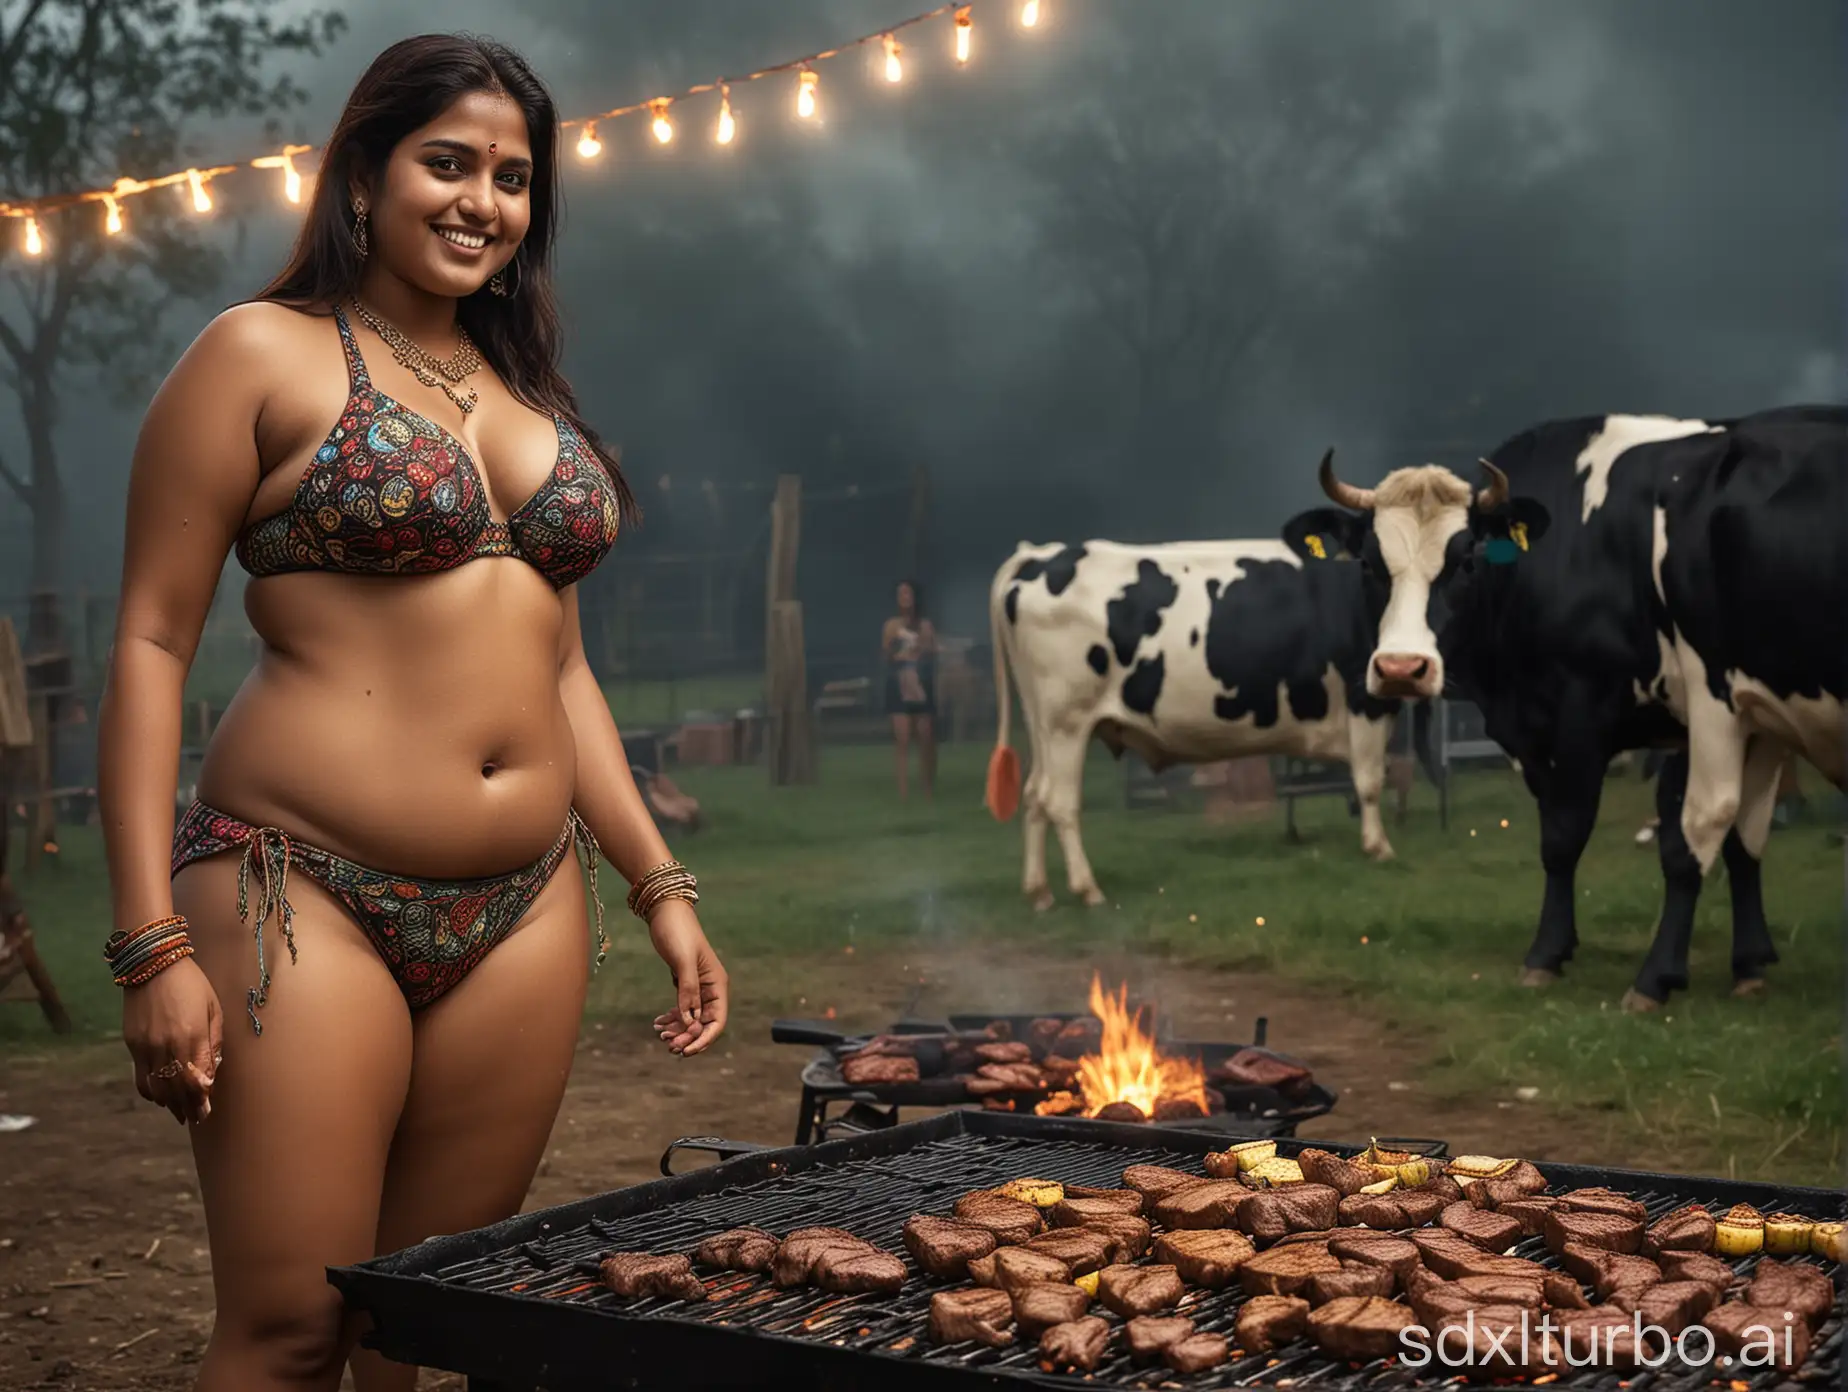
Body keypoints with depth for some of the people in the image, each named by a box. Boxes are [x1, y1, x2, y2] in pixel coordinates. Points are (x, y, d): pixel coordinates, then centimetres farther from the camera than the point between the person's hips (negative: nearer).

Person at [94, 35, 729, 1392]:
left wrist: (660, 884, 15)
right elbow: (152, 643, -5)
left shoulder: (526, 396, 17)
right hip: (309, 901, -5)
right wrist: (153, 945, -13)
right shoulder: (265, 355, 0)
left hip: (528, 912, 6)